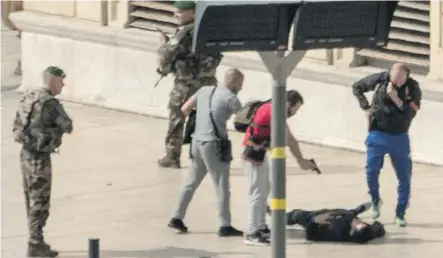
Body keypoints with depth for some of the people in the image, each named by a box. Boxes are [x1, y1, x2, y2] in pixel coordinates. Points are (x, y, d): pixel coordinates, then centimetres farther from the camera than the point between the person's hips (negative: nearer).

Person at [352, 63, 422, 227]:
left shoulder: (412, 87, -10)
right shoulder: (380, 80, -8)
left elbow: (410, 113, -18)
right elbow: (357, 87, 8)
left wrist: (396, 98, -28)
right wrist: (365, 107, 1)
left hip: (399, 138, 0)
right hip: (378, 135, 0)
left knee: (404, 177, -1)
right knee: (371, 172, -5)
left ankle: (400, 214, 10)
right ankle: (375, 201, 22)